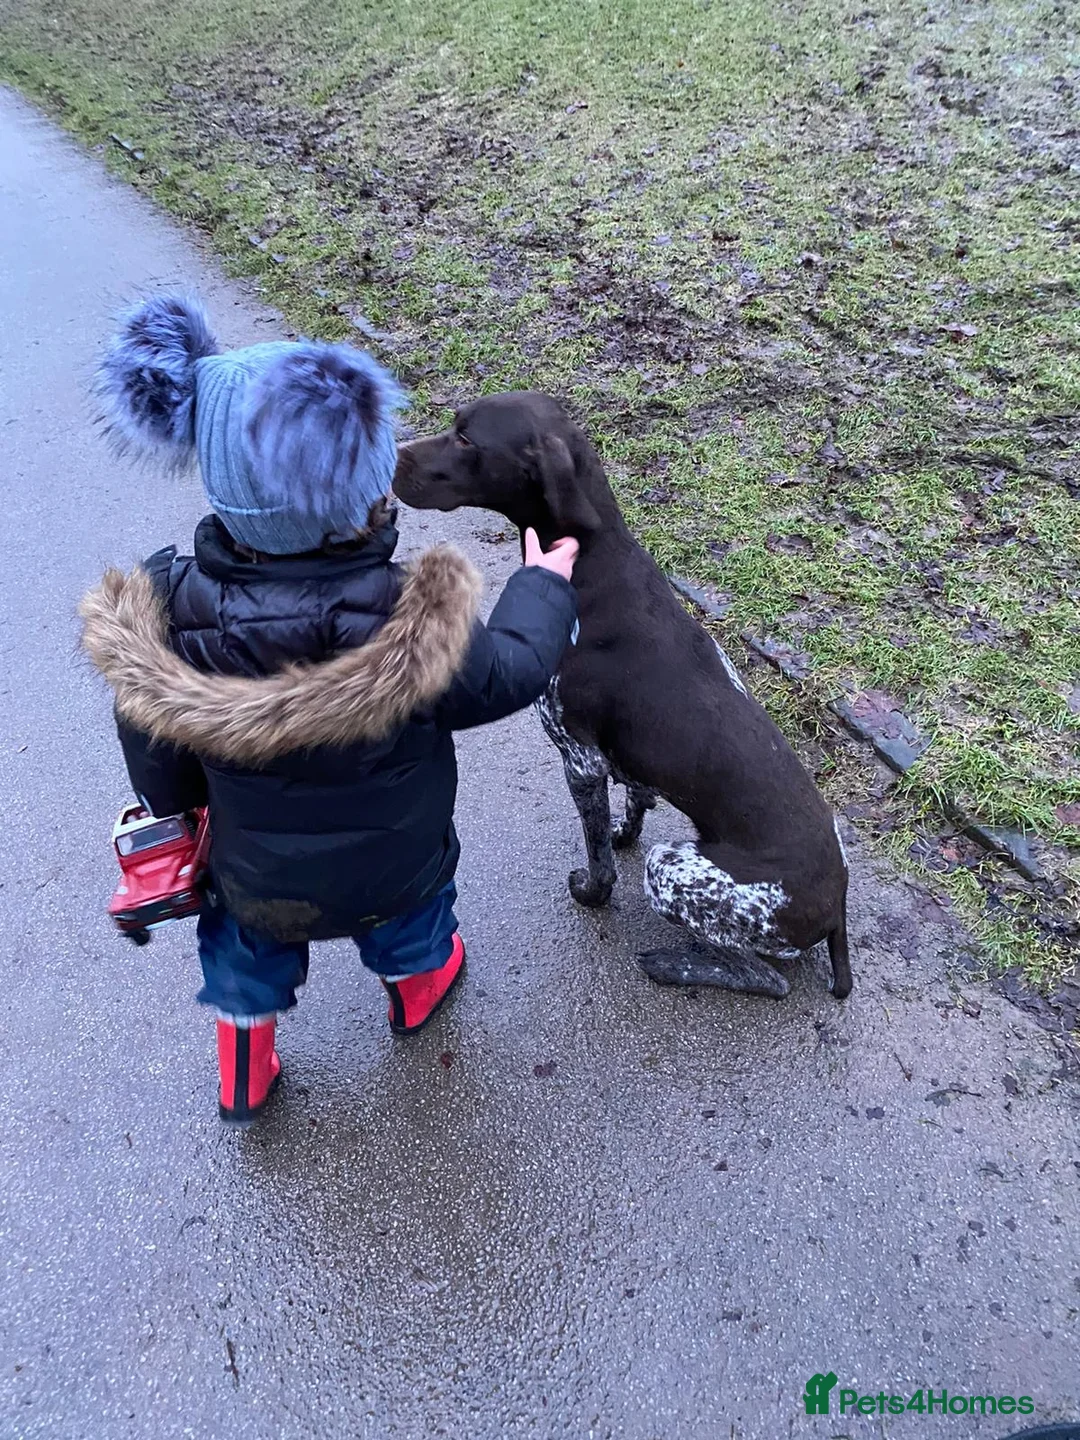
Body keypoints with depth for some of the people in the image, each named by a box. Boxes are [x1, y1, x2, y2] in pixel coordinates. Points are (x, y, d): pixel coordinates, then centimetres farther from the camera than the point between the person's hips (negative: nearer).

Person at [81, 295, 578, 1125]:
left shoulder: (166, 620, -30)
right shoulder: (411, 626, -39)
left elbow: (161, 775, -13)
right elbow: (510, 674, -18)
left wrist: (186, 817, 10)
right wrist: (545, 586, 0)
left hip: (255, 877, 2)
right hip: (392, 867, -1)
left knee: (247, 948, 34)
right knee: (409, 917, 34)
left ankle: (244, 1088, 57)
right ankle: (418, 991, 66)